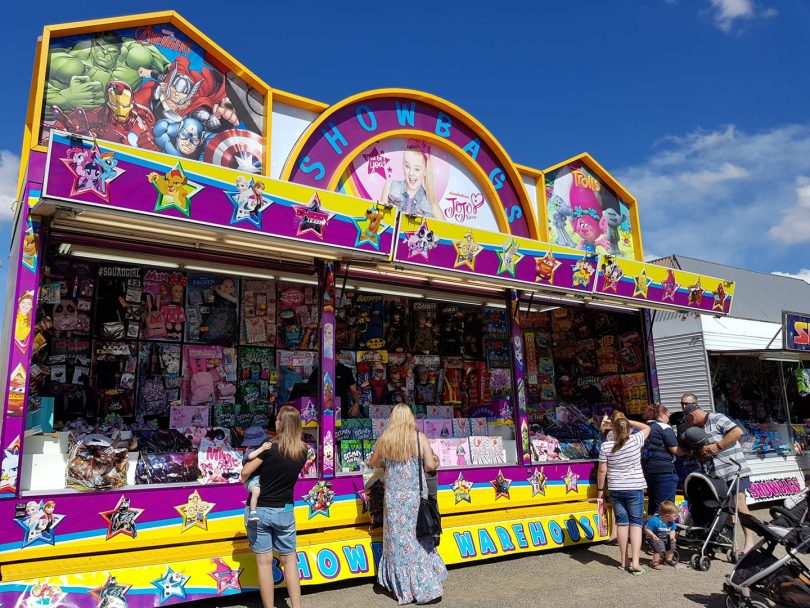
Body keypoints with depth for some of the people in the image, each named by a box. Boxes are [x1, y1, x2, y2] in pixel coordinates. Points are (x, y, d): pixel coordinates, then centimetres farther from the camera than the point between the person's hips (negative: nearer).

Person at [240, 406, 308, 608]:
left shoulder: (271, 448, -16)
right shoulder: (302, 451, -4)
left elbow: (245, 472, -12)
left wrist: (244, 479, 10)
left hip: (259, 510, -3)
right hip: (284, 511, 3)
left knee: (264, 562, 7)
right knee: (289, 560, 15)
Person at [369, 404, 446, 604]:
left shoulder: (384, 439, -1)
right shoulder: (419, 437, -5)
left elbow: (373, 463, 14)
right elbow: (430, 466, -5)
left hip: (394, 496, 1)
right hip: (416, 495, 0)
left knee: (398, 540, 11)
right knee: (419, 538, 10)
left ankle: (405, 588, 19)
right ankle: (428, 587, 13)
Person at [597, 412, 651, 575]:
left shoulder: (606, 446, -10)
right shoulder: (636, 440, -9)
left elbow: (602, 470, -5)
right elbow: (646, 427, 11)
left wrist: (600, 489, 7)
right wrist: (628, 421, 7)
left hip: (615, 489, 1)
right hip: (635, 488, -1)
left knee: (622, 522, 11)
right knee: (636, 522, 5)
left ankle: (623, 561, 18)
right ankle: (635, 562, -2)